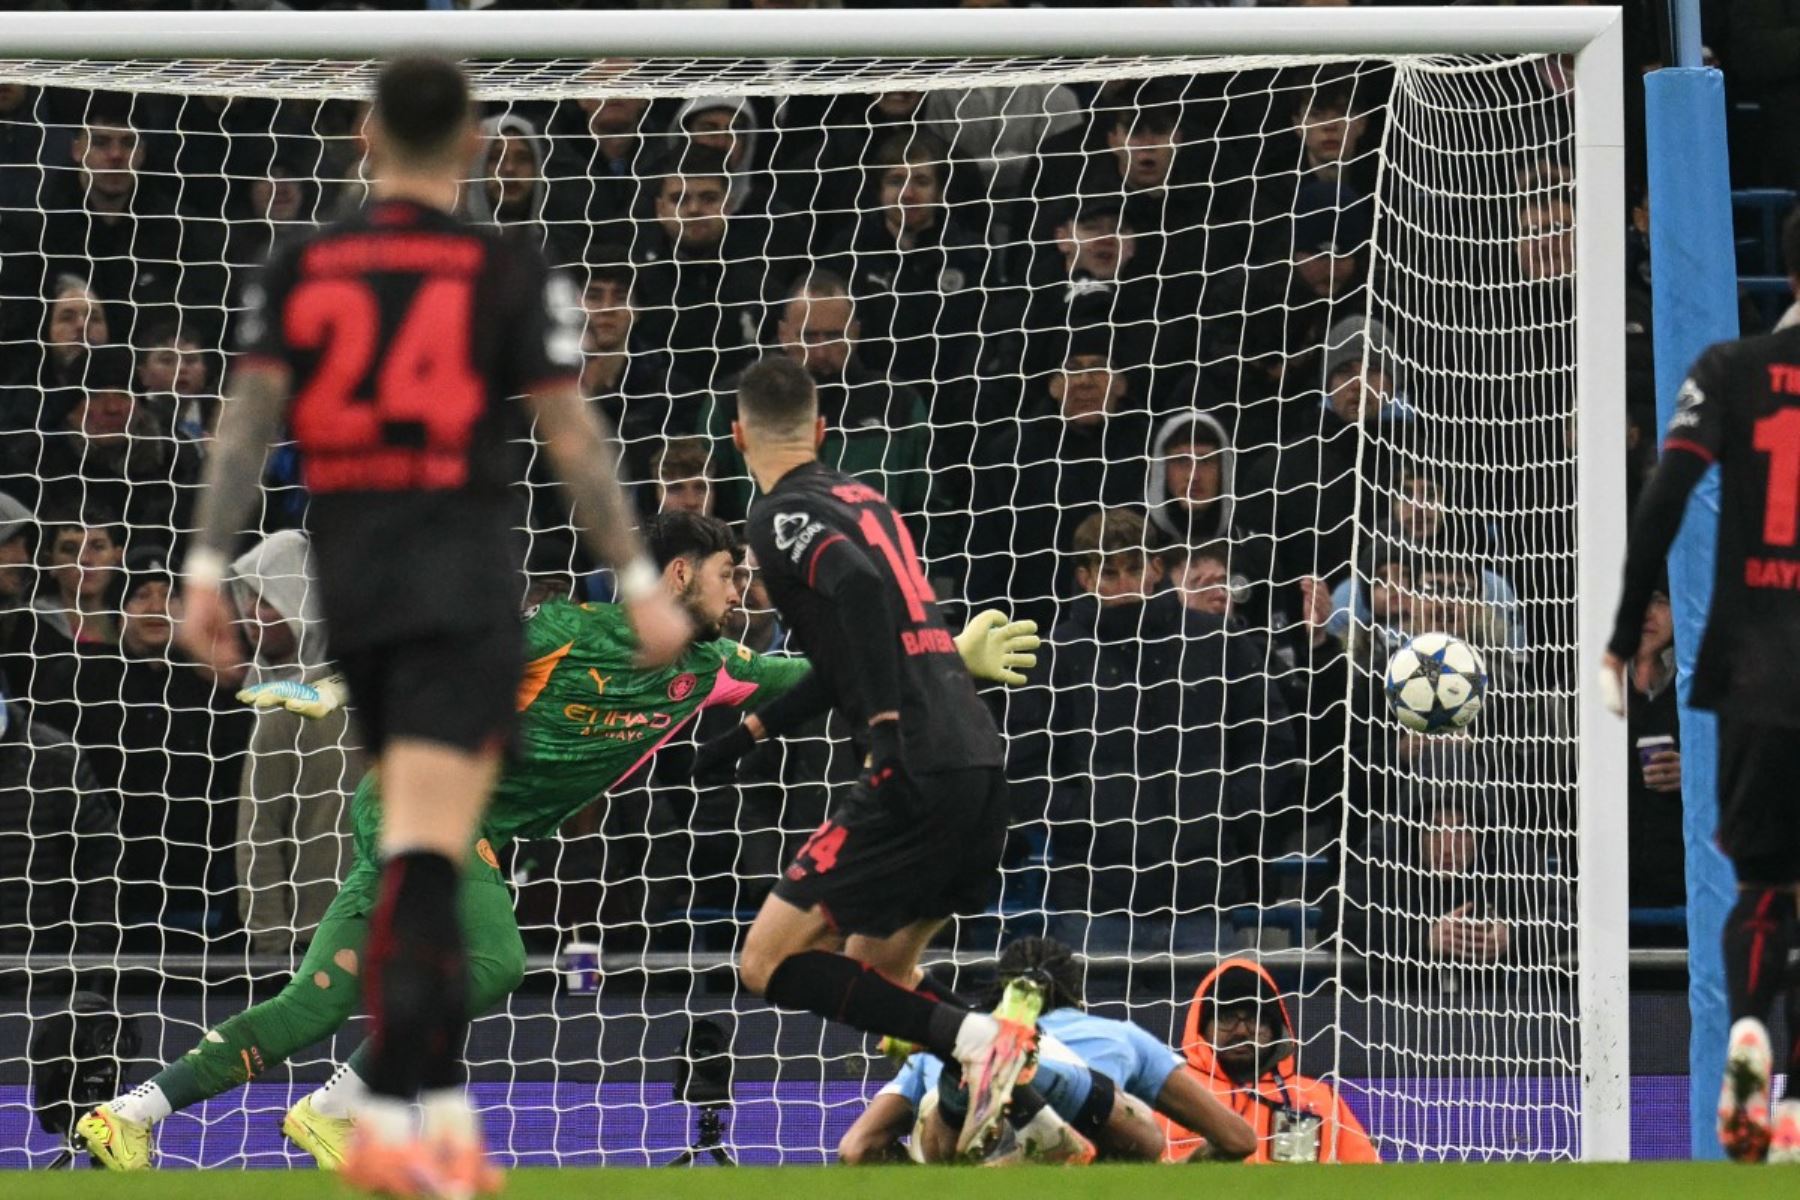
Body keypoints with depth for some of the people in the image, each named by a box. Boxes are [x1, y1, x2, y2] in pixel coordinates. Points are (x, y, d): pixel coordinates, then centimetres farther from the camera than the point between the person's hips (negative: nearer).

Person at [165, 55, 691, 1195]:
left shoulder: (302, 268, 6)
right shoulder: (510, 274, -2)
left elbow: (249, 418, -1)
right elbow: (572, 436, -3)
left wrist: (207, 569, -1)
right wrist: (640, 584, 2)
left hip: (349, 577, 4)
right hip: (463, 585, -4)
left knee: (426, 859, 17)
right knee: (423, 865, -11)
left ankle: (448, 1109, 17)